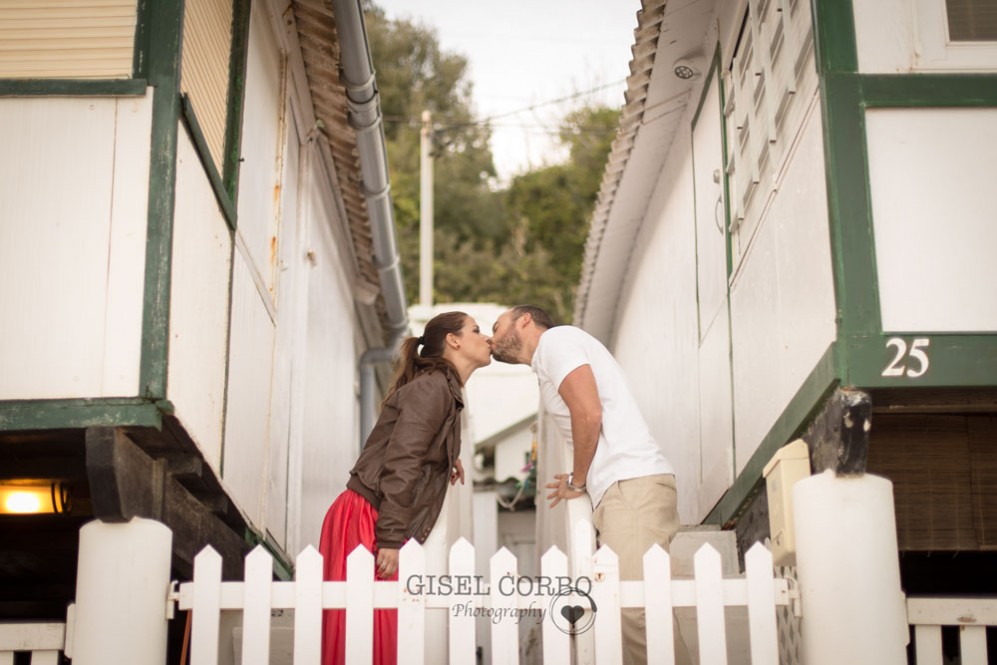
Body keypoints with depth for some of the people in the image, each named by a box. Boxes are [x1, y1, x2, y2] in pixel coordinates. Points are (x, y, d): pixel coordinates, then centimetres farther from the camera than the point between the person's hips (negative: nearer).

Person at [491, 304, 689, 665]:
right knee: (633, 613, -1)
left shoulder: (555, 338, 3)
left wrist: (578, 481, 1)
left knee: (637, 608, -20)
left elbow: (589, 412, -11)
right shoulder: (551, 360, 31)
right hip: (623, 490, 9)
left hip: (632, 486, -9)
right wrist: (579, 481, 12)